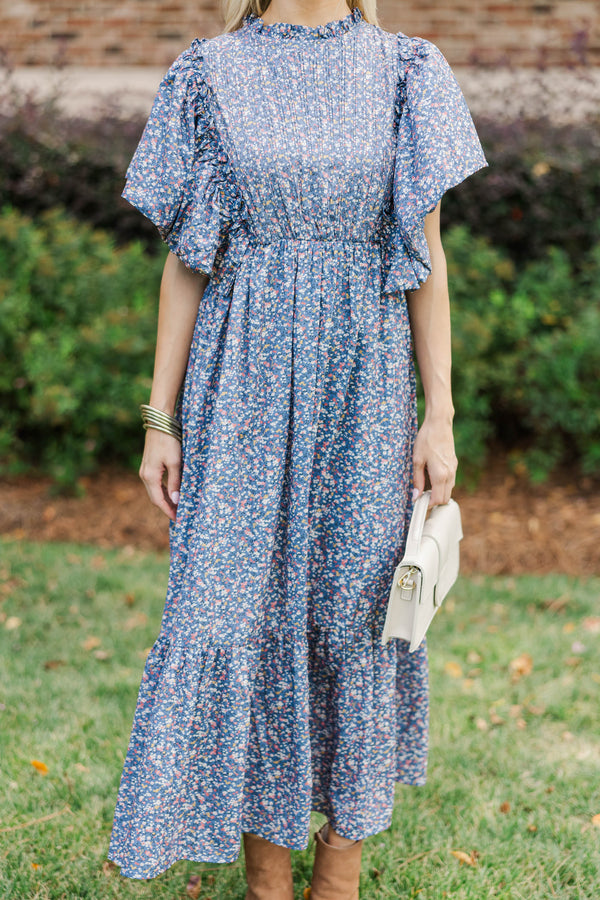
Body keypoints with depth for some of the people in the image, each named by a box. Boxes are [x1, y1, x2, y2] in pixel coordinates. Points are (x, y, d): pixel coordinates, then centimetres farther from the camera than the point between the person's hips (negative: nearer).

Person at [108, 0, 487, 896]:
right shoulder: (211, 74, 3)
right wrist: (161, 420, 1)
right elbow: (185, 261, 4)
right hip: (244, 384, 0)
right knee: (239, 604, 1)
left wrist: (440, 416, -3)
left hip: (364, 382, 0)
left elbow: (427, 255, 2)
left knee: (356, 603, 7)